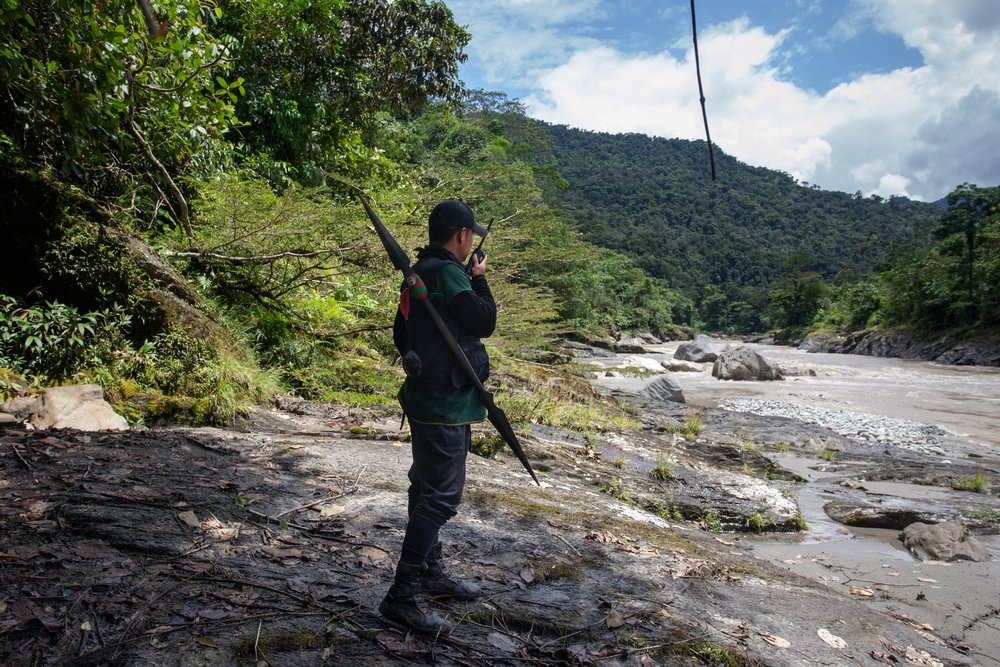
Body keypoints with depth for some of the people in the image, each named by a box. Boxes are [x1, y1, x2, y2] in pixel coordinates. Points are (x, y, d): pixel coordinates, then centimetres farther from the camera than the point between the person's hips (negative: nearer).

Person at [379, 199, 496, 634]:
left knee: (428, 488, 19)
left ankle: (430, 573, 33)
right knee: (440, 496, -7)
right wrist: (480, 279, -3)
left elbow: (401, 333, 20)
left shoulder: (420, 272, 13)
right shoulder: (447, 273, -18)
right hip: (445, 403, -11)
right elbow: (485, 322, -17)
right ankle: (402, 594, -2)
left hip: (425, 397, 11)